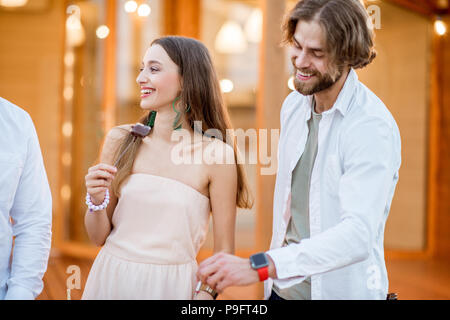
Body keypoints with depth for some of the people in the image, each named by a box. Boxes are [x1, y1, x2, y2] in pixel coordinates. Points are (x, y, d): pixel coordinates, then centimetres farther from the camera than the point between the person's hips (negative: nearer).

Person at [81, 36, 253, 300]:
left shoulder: (216, 154, -11)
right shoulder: (120, 140, -2)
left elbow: (224, 250, -5)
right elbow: (99, 237, 5)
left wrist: (205, 293, -21)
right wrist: (97, 202, -14)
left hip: (172, 286, -3)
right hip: (112, 279, 3)